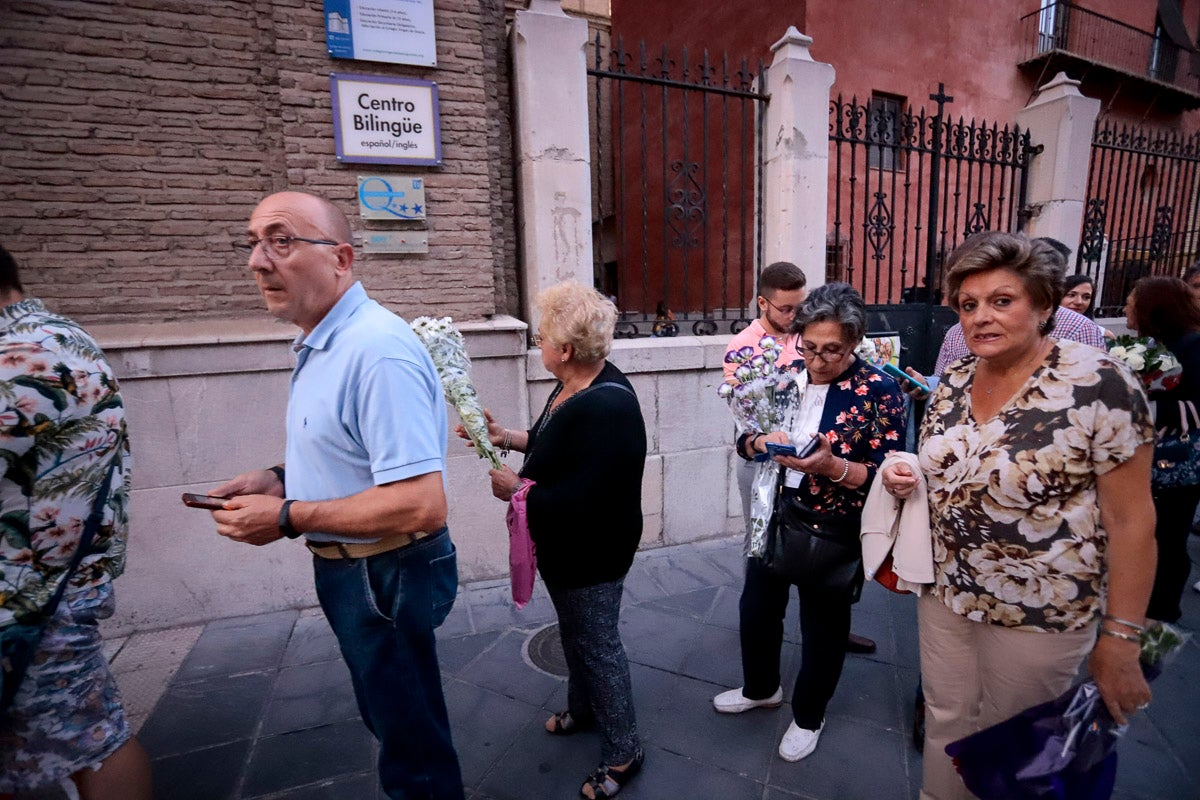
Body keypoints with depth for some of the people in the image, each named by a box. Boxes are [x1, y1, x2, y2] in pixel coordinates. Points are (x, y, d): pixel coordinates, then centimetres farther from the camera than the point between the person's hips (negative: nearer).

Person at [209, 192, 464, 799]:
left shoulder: (378, 350, -28)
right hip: (349, 568, 10)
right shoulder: (320, 344, 7)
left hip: (385, 576, -10)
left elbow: (420, 505, -33)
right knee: (390, 718, 30)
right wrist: (282, 477, 3)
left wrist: (288, 517, -22)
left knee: (413, 750, 15)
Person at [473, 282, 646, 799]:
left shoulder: (606, 409, -33)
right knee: (574, 633, 28)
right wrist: (506, 437, 5)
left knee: (597, 645, 10)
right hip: (566, 549, 10)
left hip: (591, 557, -10)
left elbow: (579, 502, -35)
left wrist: (517, 489, -22)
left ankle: (622, 753, 34)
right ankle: (583, 709, 54)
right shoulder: (575, 387, -2)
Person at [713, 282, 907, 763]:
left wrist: (833, 466, -33)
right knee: (756, 608, 19)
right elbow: (744, 442, 3)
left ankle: (808, 716, 42)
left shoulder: (878, 392, -14)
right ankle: (761, 689, 48)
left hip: (835, 533, -4)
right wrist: (762, 442, -19)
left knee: (822, 627, 16)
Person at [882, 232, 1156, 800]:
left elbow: (1131, 519, -14)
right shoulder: (954, 379, -2)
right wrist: (907, 477, -9)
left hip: (1037, 613, -4)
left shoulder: (1099, 384, -18)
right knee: (945, 718, 22)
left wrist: (1120, 639, -12)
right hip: (945, 590, 5)